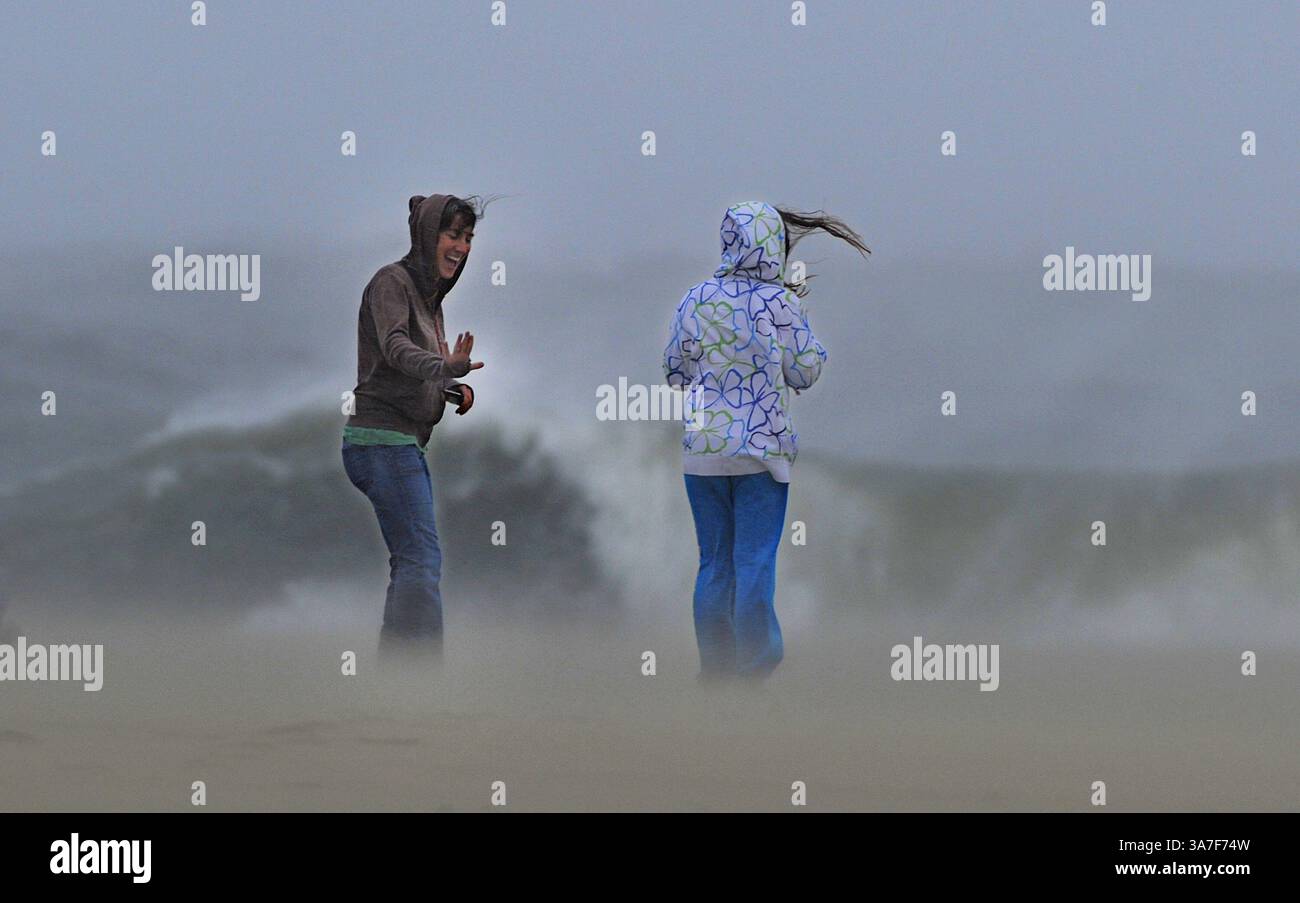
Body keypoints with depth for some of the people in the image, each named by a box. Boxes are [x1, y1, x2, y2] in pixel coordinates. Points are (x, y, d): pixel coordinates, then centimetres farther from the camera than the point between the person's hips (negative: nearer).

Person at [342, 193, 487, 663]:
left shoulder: (430, 294, 17)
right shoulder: (391, 282, -10)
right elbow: (394, 347, -29)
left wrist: (456, 389, 4)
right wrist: (443, 368, -48)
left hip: (407, 446, 10)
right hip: (382, 441, -10)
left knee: (409, 562, 10)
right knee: (422, 558, -17)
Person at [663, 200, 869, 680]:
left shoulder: (695, 300, 0)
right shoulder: (779, 303, -10)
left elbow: (675, 371, 8)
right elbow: (806, 372, -2)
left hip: (702, 449, 3)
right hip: (762, 446, -3)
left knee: (714, 563, 12)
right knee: (755, 564, 2)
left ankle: (713, 667, 15)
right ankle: (754, 667, 0)